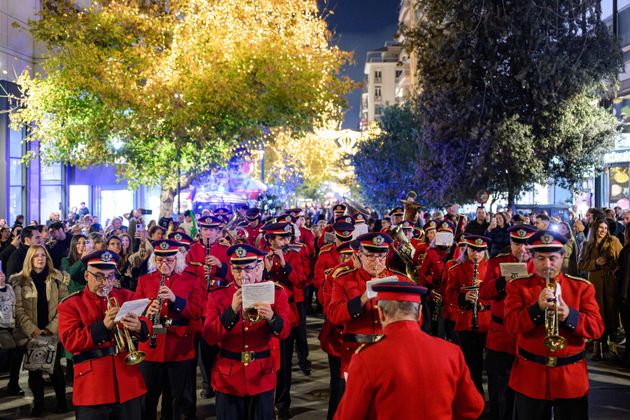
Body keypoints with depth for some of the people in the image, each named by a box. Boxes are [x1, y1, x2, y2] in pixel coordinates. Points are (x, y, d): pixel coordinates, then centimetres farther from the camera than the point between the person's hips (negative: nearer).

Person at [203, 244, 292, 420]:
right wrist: (232, 310, -24)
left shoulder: (275, 293, -2)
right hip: (228, 378, 0)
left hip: (262, 378, 0)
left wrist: (271, 318, -33)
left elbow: (284, 332, -11)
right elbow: (209, 337, -11)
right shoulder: (217, 295, -2)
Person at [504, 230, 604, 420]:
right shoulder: (518, 286, 0)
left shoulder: (582, 287, 3)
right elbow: (511, 325, -11)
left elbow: (597, 328, -5)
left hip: (571, 377, 1)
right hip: (530, 376, -1)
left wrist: (569, 315, -23)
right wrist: (537, 307, -26)